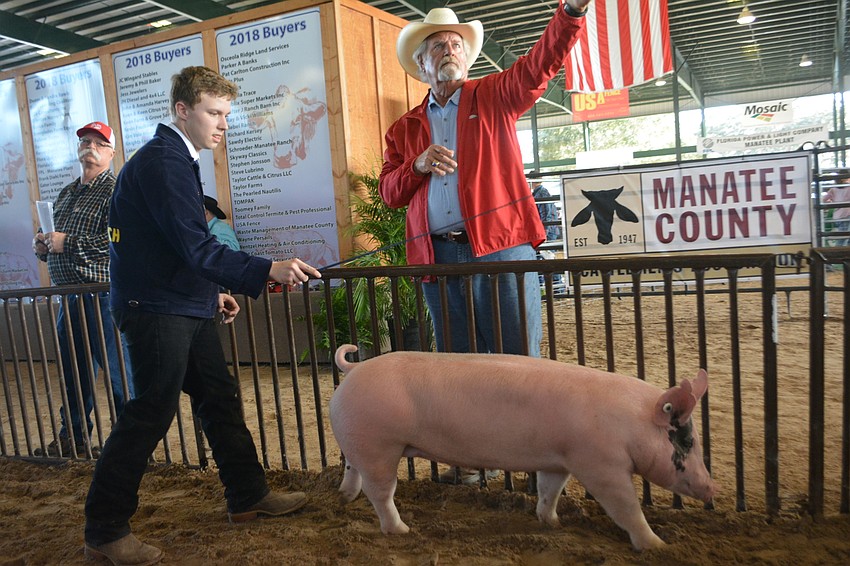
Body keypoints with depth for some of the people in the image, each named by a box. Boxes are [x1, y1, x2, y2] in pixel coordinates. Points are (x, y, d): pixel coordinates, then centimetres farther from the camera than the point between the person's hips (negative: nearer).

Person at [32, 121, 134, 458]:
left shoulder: (115, 190, -7)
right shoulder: (66, 194, 20)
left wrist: (68, 243, -18)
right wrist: (43, 246, 5)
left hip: (102, 295, -8)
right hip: (69, 297, 9)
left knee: (117, 370, -3)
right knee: (72, 370, 17)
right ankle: (73, 437, 31)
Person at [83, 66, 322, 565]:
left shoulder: (176, 159, 17)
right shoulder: (162, 161, -15)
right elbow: (194, 247, -24)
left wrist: (213, 293, 20)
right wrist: (268, 270, -28)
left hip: (185, 306, 10)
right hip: (156, 308, -10)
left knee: (220, 398, 13)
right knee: (152, 412, -4)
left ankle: (248, 496, 25)